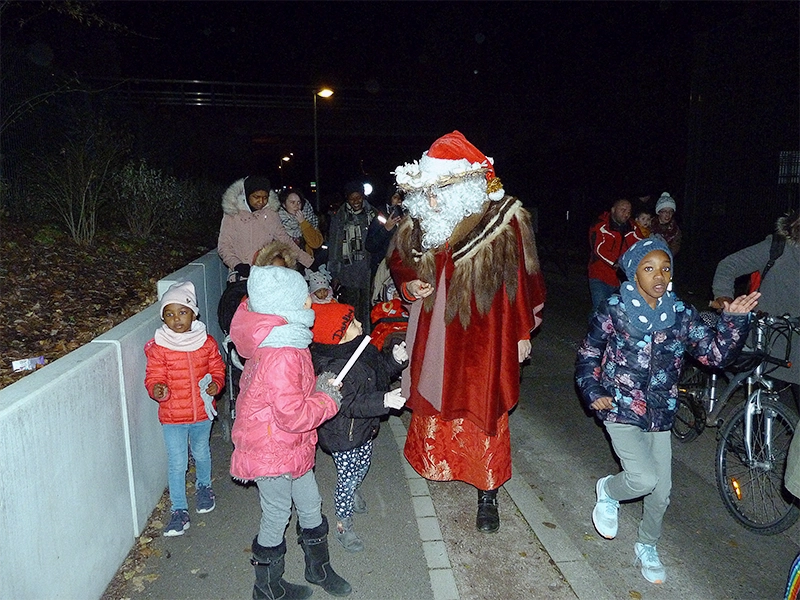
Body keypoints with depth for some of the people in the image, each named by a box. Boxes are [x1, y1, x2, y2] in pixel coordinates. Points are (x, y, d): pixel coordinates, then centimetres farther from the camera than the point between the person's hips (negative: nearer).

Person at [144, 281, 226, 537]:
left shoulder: (207, 343, -5)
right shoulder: (158, 348, -11)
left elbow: (217, 369, 4)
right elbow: (154, 377, -9)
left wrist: (215, 384, -16)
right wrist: (157, 390, -30)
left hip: (202, 413, 2)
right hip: (172, 416, -2)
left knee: (201, 453, 22)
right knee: (177, 463, 3)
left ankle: (203, 486, 50)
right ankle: (179, 510, 19)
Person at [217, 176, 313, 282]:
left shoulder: (271, 215, 6)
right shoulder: (232, 213, 0)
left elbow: (285, 241, 14)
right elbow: (224, 246, 0)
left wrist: (309, 262, 9)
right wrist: (237, 265, -18)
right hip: (241, 273, -2)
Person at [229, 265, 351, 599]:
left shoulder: (275, 340, 0)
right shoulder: (281, 356, -33)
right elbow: (293, 416, -31)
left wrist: (316, 384, -2)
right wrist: (328, 400, -17)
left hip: (290, 447, 9)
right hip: (273, 452, -9)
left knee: (310, 504, 22)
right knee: (276, 516, 13)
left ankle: (318, 568, 45)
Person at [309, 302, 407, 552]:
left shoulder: (363, 348, -5)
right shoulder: (333, 367, -32)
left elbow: (380, 370, 10)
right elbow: (350, 405, -33)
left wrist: (395, 359, -9)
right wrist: (383, 401, -38)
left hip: (363, 428, 9)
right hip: (343, 435, -9)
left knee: (363, 464, 29)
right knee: (347, 477, 7)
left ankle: (353, 493, 60)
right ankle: (343, 524, 29)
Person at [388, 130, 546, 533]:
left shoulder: (503, 220, -10)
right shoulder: (420, 222, 0)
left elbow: (522, 277, -5)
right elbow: (397, 258, 16)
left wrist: (522, 331, -3)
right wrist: (408, 284, -5)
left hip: (484, 336, -4)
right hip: (434, 334, 4)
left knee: (486, 413, 5)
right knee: (434, 402, 16)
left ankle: (488, 495, 21)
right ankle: (438, 465, 44)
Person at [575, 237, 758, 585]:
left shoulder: (681, 314, -2)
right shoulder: (613, 310, -10)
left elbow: (716, 354, -6)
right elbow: (588, 354, 0)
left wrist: (734, 320, -19)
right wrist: (592, 392, -9)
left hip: (660, 415, 4)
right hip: (620, 410, -4)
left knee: (661, 491, 10)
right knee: (644, 478, -18)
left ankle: (647, 547, 37)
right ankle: (608, 491, 17)